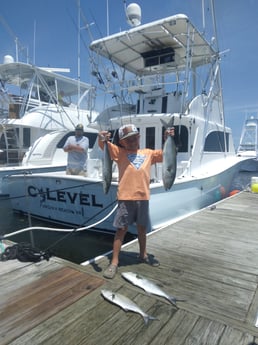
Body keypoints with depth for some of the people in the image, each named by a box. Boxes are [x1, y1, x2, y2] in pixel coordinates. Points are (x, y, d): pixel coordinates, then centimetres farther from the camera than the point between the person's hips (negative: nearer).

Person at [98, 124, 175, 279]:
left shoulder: (148, 153, 11)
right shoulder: (120, 153, 2)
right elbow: (104, 146, -10)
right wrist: (102, 139, -32)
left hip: (143, 198, 4)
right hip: (126, 199, -3)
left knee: (142, 228, 19)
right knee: (121, 230, 2)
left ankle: (143, 255, 39)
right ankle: (114, 262, 14)